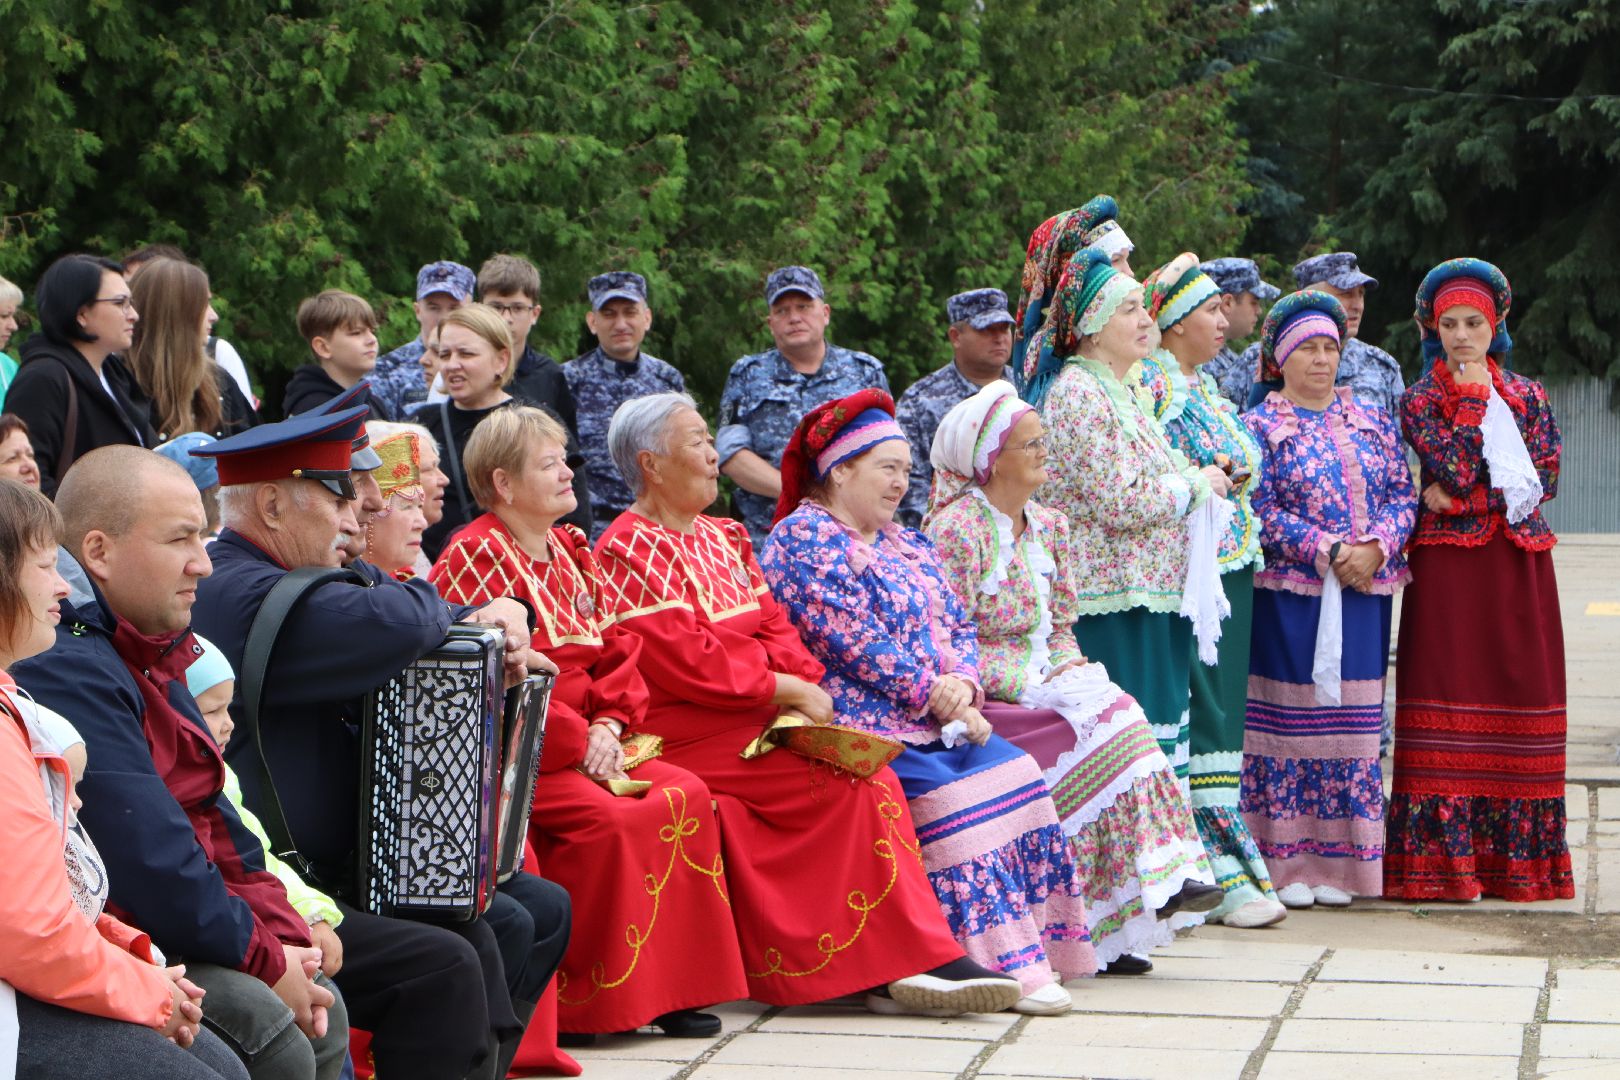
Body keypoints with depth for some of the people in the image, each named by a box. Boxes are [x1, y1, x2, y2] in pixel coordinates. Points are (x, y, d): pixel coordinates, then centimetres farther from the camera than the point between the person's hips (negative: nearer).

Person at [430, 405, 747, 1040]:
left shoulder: (572, 553, 18)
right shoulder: (475, 558, -8)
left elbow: (618, 651, 15)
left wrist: (608, 726, -5)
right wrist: (575, 742, -18)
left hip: (589, 744, 8)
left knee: (685, 796, -11)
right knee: (608, 820, -28)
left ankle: (669, 986, -6)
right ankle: (577, 1002, -18)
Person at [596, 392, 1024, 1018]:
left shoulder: (722, 538, 21)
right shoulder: (630, 550, -6)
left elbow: (775, 629, 14)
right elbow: (690, 663, -16)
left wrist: (802, 692, -6)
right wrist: (793, 691, -13)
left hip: (761, 720, 8)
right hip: (688, 738, -8)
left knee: (869, 773, -15)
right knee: (854, 780, -22)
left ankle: (893, 969, -21)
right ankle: (906, 962, -20)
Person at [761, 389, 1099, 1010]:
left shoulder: (907, 545, 23)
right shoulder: (802, 539, -4)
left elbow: (957, 626, 16)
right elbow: (849, 640, -14)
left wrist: (962, 684, -7)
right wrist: (932, 695, -14)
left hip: (938, 719, 8)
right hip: (859, 722, -8)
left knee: (1013, 771, -13)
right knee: (949, 793, -26)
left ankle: (1038, 945, -12)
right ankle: (1001, 959, -29)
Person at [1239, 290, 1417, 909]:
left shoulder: (1371, 422, 13)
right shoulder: (1261, 428, 0)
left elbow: (1402, 495, 7)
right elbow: (1262, 512, -9)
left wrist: (1375, 547, -11)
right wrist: (1327, 553, -17)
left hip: (1364, 596, 4)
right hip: (1289, 596, -4)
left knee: (1353, 722, 5)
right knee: (1290, 722, -3)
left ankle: (1338, 863, 11)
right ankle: (1288, 865, 2)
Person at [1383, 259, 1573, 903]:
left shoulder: (1526, 395, 11)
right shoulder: (1420, 399, 3)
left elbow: (1546, 478, 0)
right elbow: (1458, 469, -12)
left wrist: (1463, 498, -9)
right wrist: (1472, 398, -9)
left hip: (1519, 563, 3)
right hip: (1449, 564, -3)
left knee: (1521, 695, 2)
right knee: (1450, 693, -6)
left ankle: (1514, 855, 7)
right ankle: (1443, 856, -5)